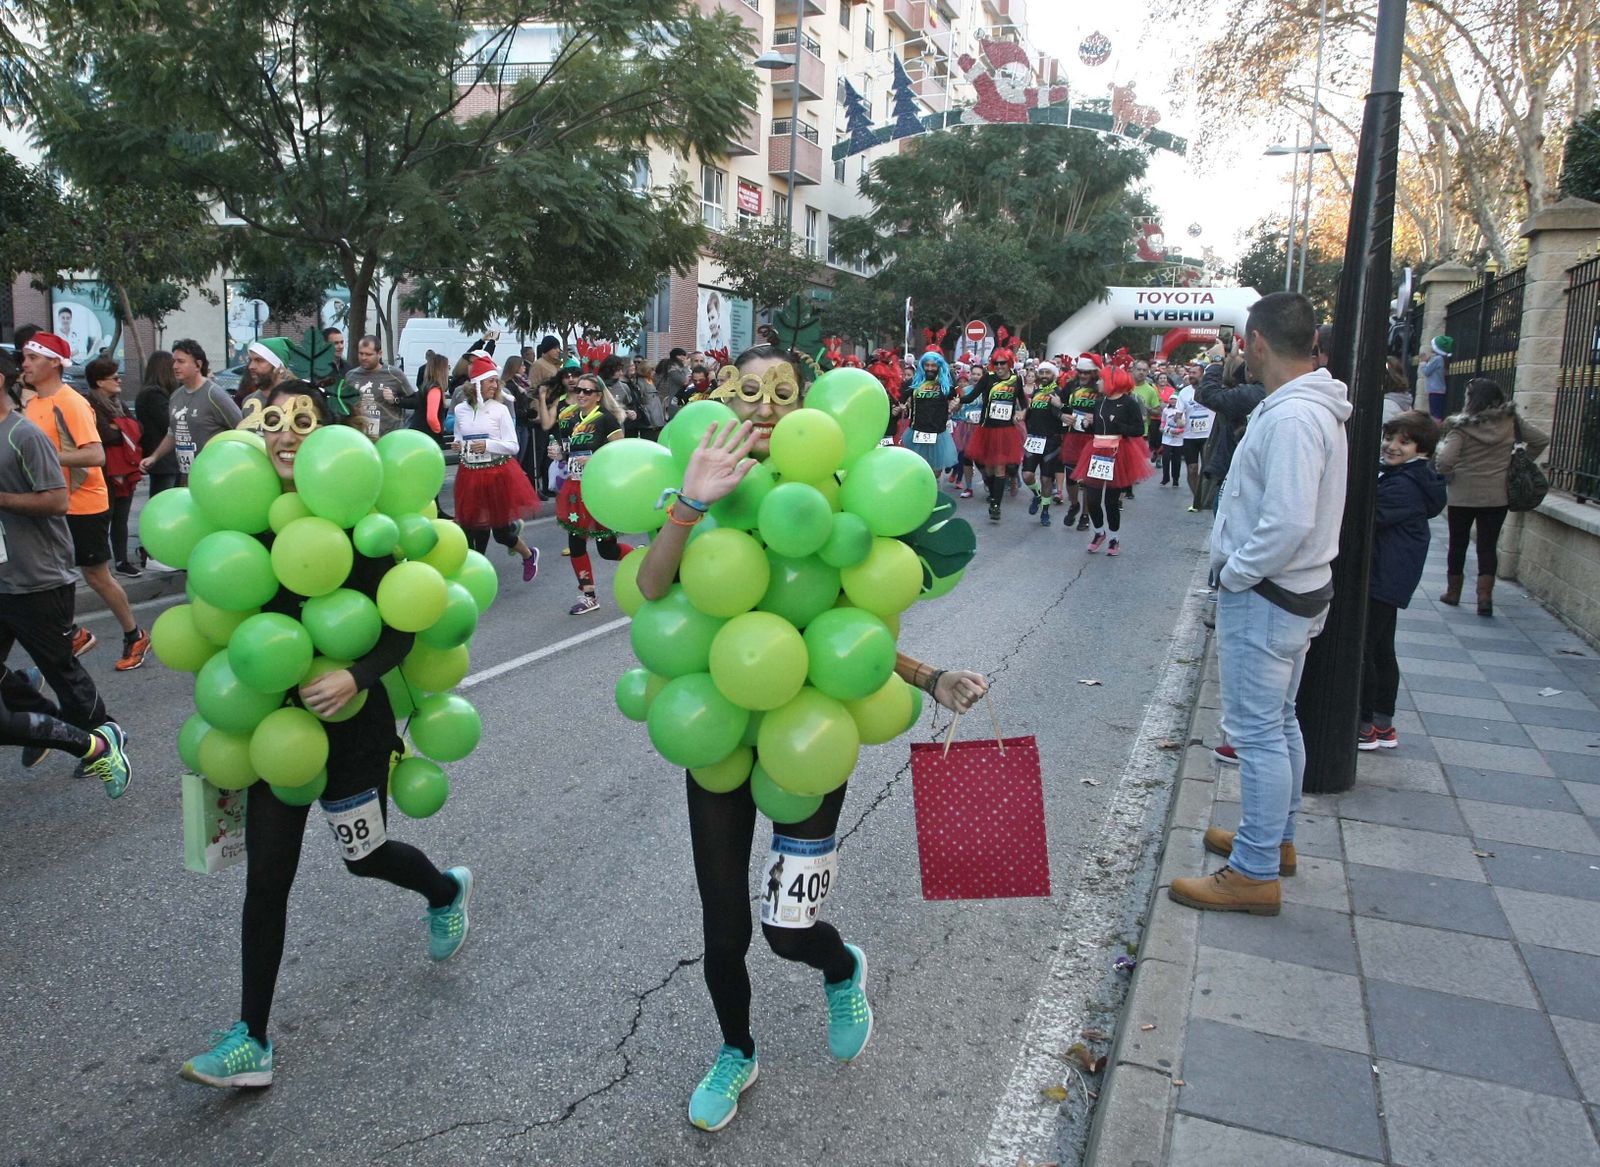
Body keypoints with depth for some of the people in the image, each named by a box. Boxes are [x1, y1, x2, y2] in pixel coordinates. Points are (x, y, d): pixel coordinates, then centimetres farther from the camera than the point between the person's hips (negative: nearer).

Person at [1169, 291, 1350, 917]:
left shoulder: (1291, 416, -23)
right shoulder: (1313, 407, 10)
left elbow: (1289, 521, -30)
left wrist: (1234, 573, -17)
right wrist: (1240, 569, 11)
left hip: (1266, 599, -11)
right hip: (1293, 591, 11)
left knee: (1256, 730, -3)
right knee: (1278, 722, 20)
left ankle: (1254, 873, 6)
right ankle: (1275, 837, 36)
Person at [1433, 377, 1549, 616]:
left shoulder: (1462, 426, -15)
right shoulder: (1510, 422, -2)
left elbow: (1444, 460, -25)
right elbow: (1542, 439, 7)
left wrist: (1448, 476, -5)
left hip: (1463, 495, -2)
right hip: (1497, 496, 3)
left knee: (1458, 544, 13)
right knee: (1488, 545, 8)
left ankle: (1453, 592, 23)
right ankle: (1485, 596, 0)